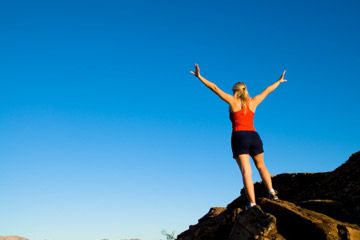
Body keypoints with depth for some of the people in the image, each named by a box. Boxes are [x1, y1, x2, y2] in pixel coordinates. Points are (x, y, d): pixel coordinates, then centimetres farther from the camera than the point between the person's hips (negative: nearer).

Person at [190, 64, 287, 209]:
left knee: (246, 171, -9)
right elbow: (268, 90, 29)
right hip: (254, 137, 3)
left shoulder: (233, 101, 7)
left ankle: (252, 203, -17)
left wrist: (199, 77, 8)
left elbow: (215, 88, 6)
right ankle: (271, 192, 4)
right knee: (261, 166, 21)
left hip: (239, 137, -3)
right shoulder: (253, 102, 16)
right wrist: (279, 81, 44)